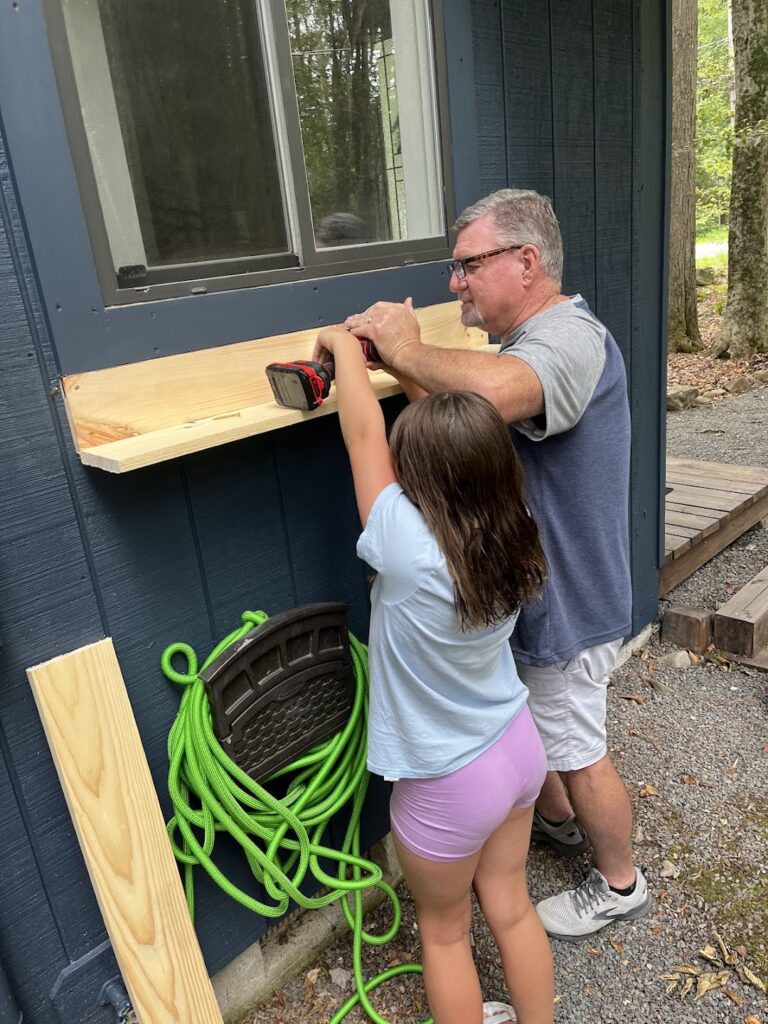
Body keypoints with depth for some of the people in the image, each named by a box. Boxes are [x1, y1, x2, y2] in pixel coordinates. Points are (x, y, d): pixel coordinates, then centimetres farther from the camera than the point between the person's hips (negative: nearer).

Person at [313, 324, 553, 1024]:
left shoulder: (408, 549, -33)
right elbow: (462, 437, 0)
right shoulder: (511, 539, -14)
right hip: (518, 748, 6)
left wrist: (344, 345, -4)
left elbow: (364, 434, -20)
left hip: (449, 783, -6)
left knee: (445, 932, 21)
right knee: (510, 906, 27)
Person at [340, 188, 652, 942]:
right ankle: (557, 822, 54)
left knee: (577, 751, 11)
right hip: (534, 589, 9)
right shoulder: (534, 340, 8)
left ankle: (619, 884, 37)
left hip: (564, 600, -9)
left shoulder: (568, 338, -27)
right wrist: (396, 362, -12)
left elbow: (491, 391, -50)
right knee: (531, 725, 27)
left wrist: (407, 349, -33)